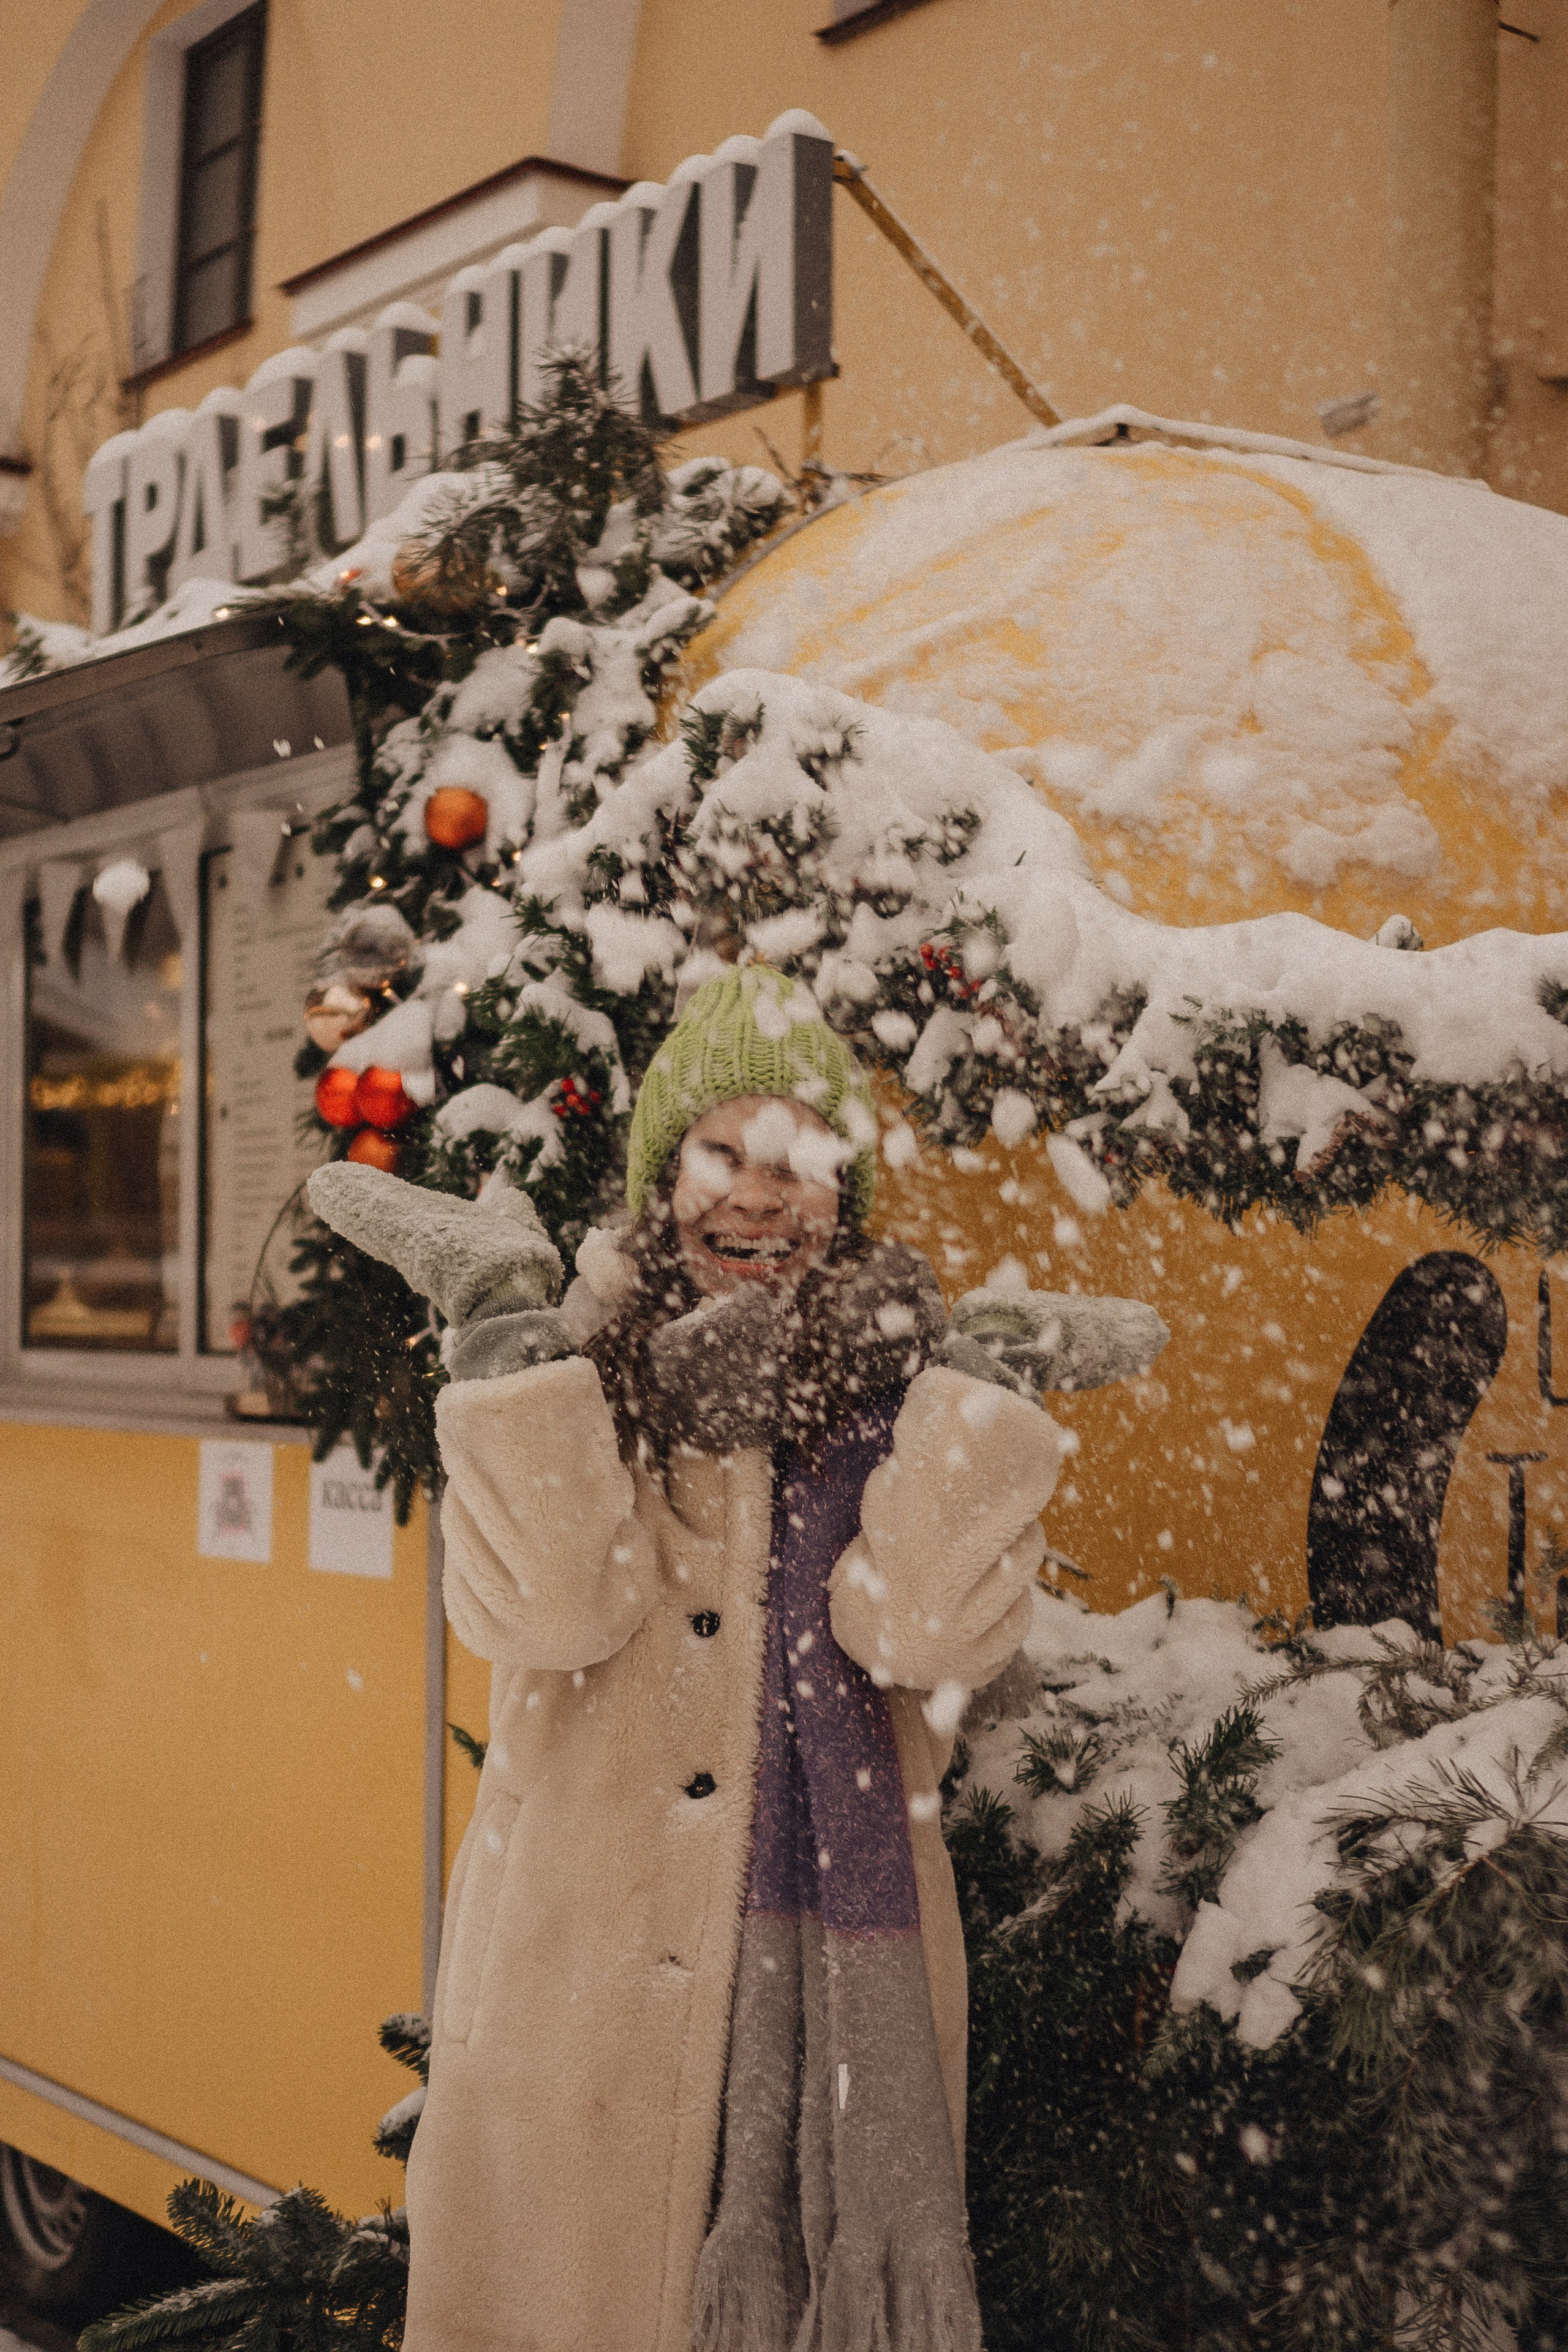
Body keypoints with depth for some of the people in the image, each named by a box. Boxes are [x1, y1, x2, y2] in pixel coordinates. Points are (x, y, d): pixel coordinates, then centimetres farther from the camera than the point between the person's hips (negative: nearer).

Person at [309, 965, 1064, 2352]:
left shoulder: (898, 1383, 2)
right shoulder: (578, 1368, 1)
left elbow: (927, 1631, -15)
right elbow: (547, 1613, -18)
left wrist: (971, 1393, -16)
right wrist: (501, 1326, -17)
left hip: (839, 1964, 1)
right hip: (587, 1969, 0)